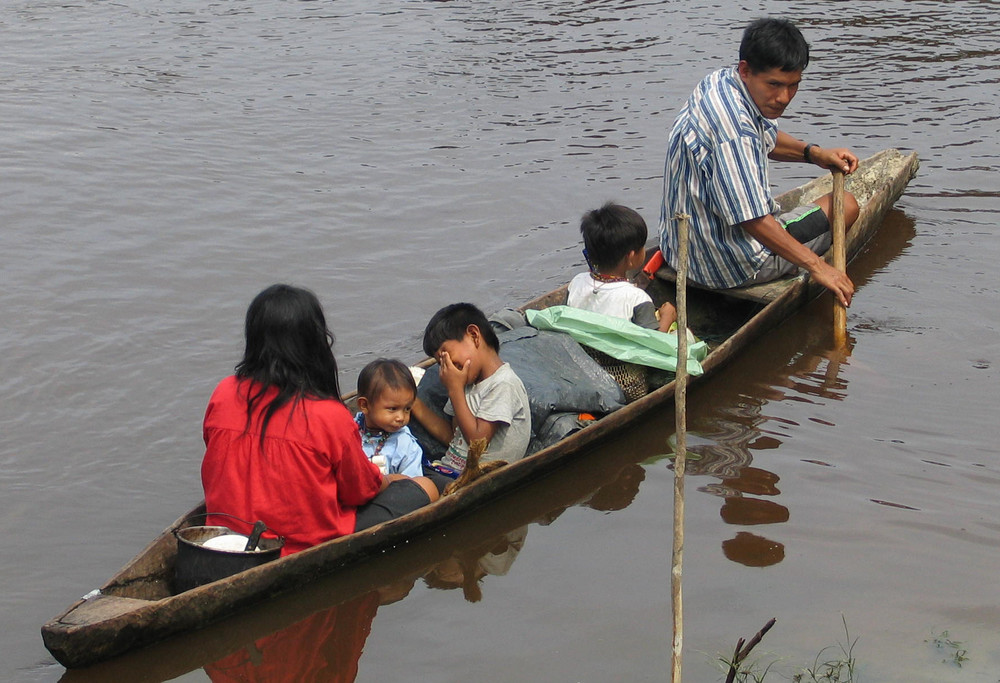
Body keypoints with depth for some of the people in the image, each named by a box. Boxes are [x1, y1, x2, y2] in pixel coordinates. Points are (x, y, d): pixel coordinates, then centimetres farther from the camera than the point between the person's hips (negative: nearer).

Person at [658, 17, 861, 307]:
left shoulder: (722, 82, 2)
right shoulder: (731, 123, -30)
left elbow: (768, 139, 21)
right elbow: (752, 219, -30)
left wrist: (815, 153, 4)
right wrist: (817, 266, -26)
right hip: (727, 266, -9)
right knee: (846, 204, 9)